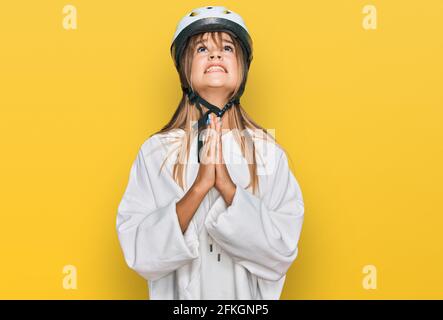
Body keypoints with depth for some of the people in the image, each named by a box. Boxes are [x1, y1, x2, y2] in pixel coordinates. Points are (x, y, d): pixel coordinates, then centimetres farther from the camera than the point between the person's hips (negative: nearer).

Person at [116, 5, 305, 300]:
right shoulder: (156, 151, -12)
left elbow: (284, 251, -14)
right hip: (179, 294, 0)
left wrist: (227, 187, -23)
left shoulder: (269, 152, -10)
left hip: (248, 295, 1)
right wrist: (199, 187, -25)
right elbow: (139, 253, -16)